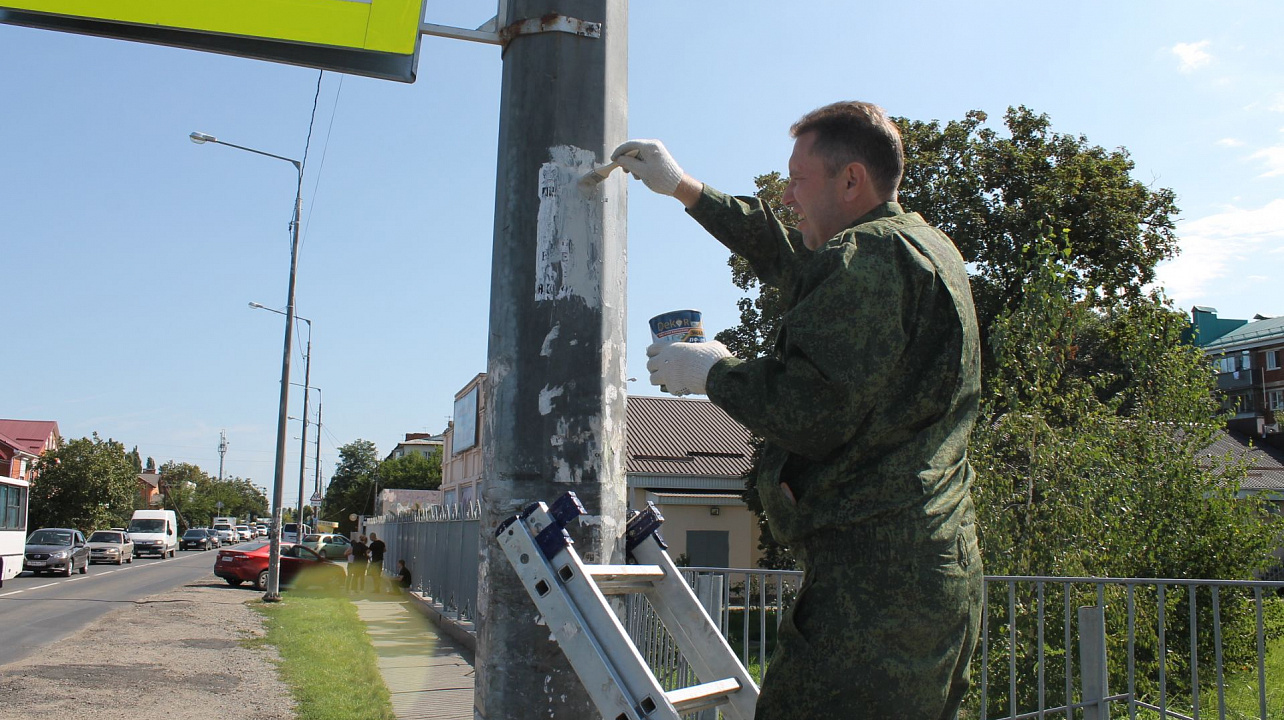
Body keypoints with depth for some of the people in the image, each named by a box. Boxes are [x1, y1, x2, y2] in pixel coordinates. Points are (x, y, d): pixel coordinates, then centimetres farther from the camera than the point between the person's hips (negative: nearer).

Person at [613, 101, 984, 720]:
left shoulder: (869, 254, -12)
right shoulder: (927, 246, 20)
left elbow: (809, 414, -22)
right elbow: (787, 258, 33)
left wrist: (712, 372, -4)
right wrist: (683, 187, 36)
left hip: (875, 586, -11)